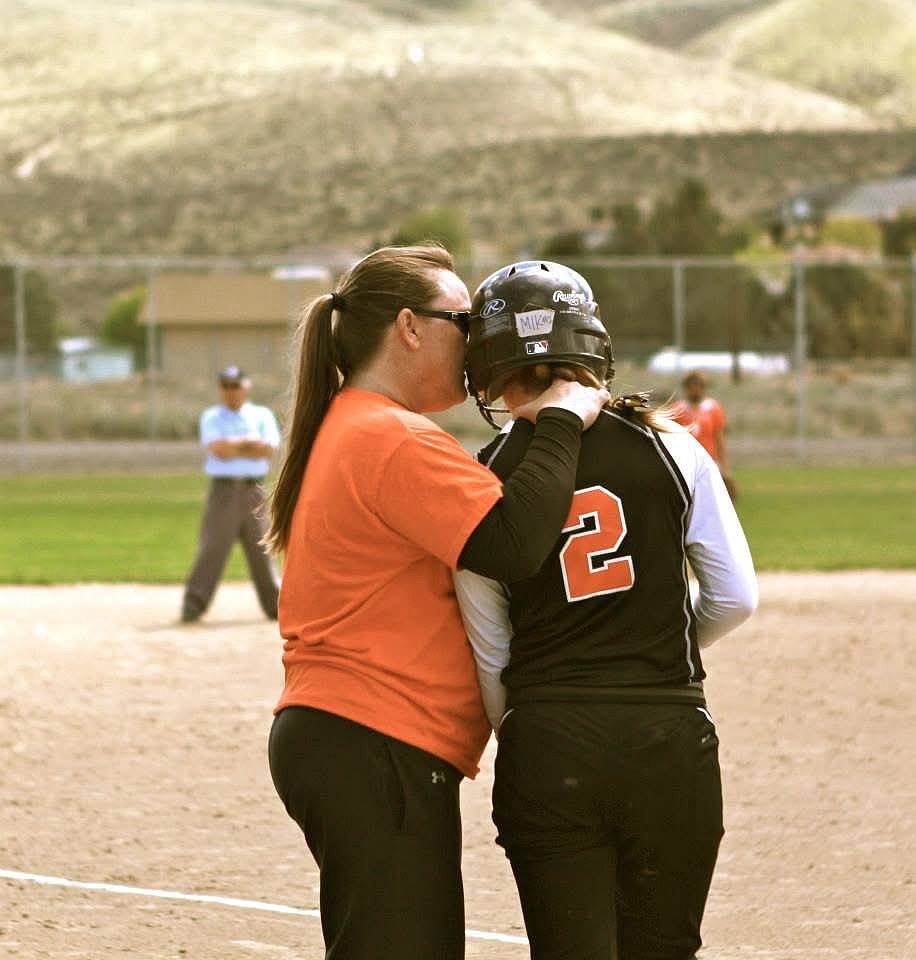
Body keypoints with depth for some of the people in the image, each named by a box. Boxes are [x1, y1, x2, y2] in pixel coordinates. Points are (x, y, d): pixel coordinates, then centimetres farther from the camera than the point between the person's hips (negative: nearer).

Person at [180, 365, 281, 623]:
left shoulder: (262, 415, 11)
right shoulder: (211, 417, 7)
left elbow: (268, 450, -5)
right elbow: (217, 448, -10)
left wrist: (232, 448, -7)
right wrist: (249, 442, -5)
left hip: (253, 489, 1)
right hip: (223, 488, -1)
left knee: (261, 549, 4)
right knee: (212, 546, -8)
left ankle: (276, 604, 11)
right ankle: (193, 605, -9)